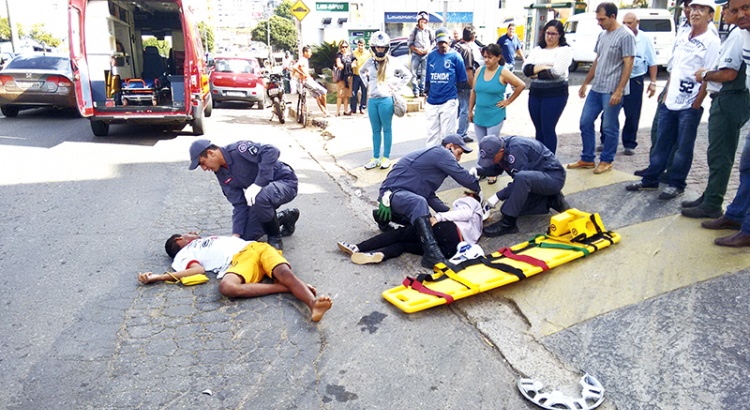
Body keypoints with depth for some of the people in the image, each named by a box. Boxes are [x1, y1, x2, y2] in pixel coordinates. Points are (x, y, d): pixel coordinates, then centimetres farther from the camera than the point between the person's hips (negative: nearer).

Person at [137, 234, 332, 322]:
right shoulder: (183, 255, 24)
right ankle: (286, 287, -31)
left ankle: (314, 304, -53)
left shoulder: (209, 238, 42)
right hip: (238, 261, -4)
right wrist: (159, 277, -6)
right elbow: (199, 269, 4)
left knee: (285, 273, -28)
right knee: (226, 287, -38)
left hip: (256, 247, 4)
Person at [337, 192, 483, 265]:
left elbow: (465, 213, -2)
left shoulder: (469, 200, 22)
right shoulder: (476, 216, 45)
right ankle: (378, 254, -31)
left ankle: (359, 248, -14)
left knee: (403, 233, -5)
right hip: (452, 249, 6)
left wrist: (438, 217, -10)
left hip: (451, 233, -6)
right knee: (403, 244, -2)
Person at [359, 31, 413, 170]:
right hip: (372, 100, 4)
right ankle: (376, 158, 17)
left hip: (386, 100, -4)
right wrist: (367, 83, 13)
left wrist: (396, 88, -2)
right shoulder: (370, 62, 5)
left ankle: (386, 157, 13)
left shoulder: (393, 62, -4)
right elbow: (361, 71, 26)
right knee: (375, 130, 10)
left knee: (387, 129, 5)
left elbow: (407, 75, 4)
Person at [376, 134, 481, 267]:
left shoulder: (433, 157, 21)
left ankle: (387, 217, 30)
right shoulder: (441, 153, -6)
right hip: (393, 194, -11)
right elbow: (463, 177, -10)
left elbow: (429, 195, 17)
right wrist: (478, 188, 9)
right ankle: (431, 255, -46)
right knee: (419, 203, -38)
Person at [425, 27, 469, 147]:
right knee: (432, 132, 10)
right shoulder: (431, 55, 6)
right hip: (432, 101, 4)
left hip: (449, 101, -4)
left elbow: (462, 80, 1)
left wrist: (452, 89, 8)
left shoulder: (455, 56, -4)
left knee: (447, 133, 1)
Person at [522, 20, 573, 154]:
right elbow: (526, 69, 1)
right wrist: (543, 68, -14)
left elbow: (556, 72, -16)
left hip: (555, 94, -5)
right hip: (535, 93, 6)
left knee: (548, 129, -4)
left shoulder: (564, 50, -2)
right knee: (539, 129, 11)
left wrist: (535, 72, -7)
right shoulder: (537, 50, 14)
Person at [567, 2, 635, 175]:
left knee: (610, 128, 2)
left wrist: (619, 90, -20)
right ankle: (587, 159, 19)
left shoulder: (625, 35, -10)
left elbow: (628, 65, -14)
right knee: (585, 123, 8)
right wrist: (585, 83, 18)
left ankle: (606, 161, 15)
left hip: (612, 91, -8)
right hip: (596, 89, 8)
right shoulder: (602, 35, 13)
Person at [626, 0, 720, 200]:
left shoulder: (712, 42, -8)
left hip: (690, 106, -6)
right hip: (670, 102, 6)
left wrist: (696, 105, -13)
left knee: (683, 148, 3)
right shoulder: (681, 38, 12)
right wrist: (666, 96, 11)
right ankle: (650, 180, 21)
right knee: (661, 143, 12)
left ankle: (676, 185, 13)